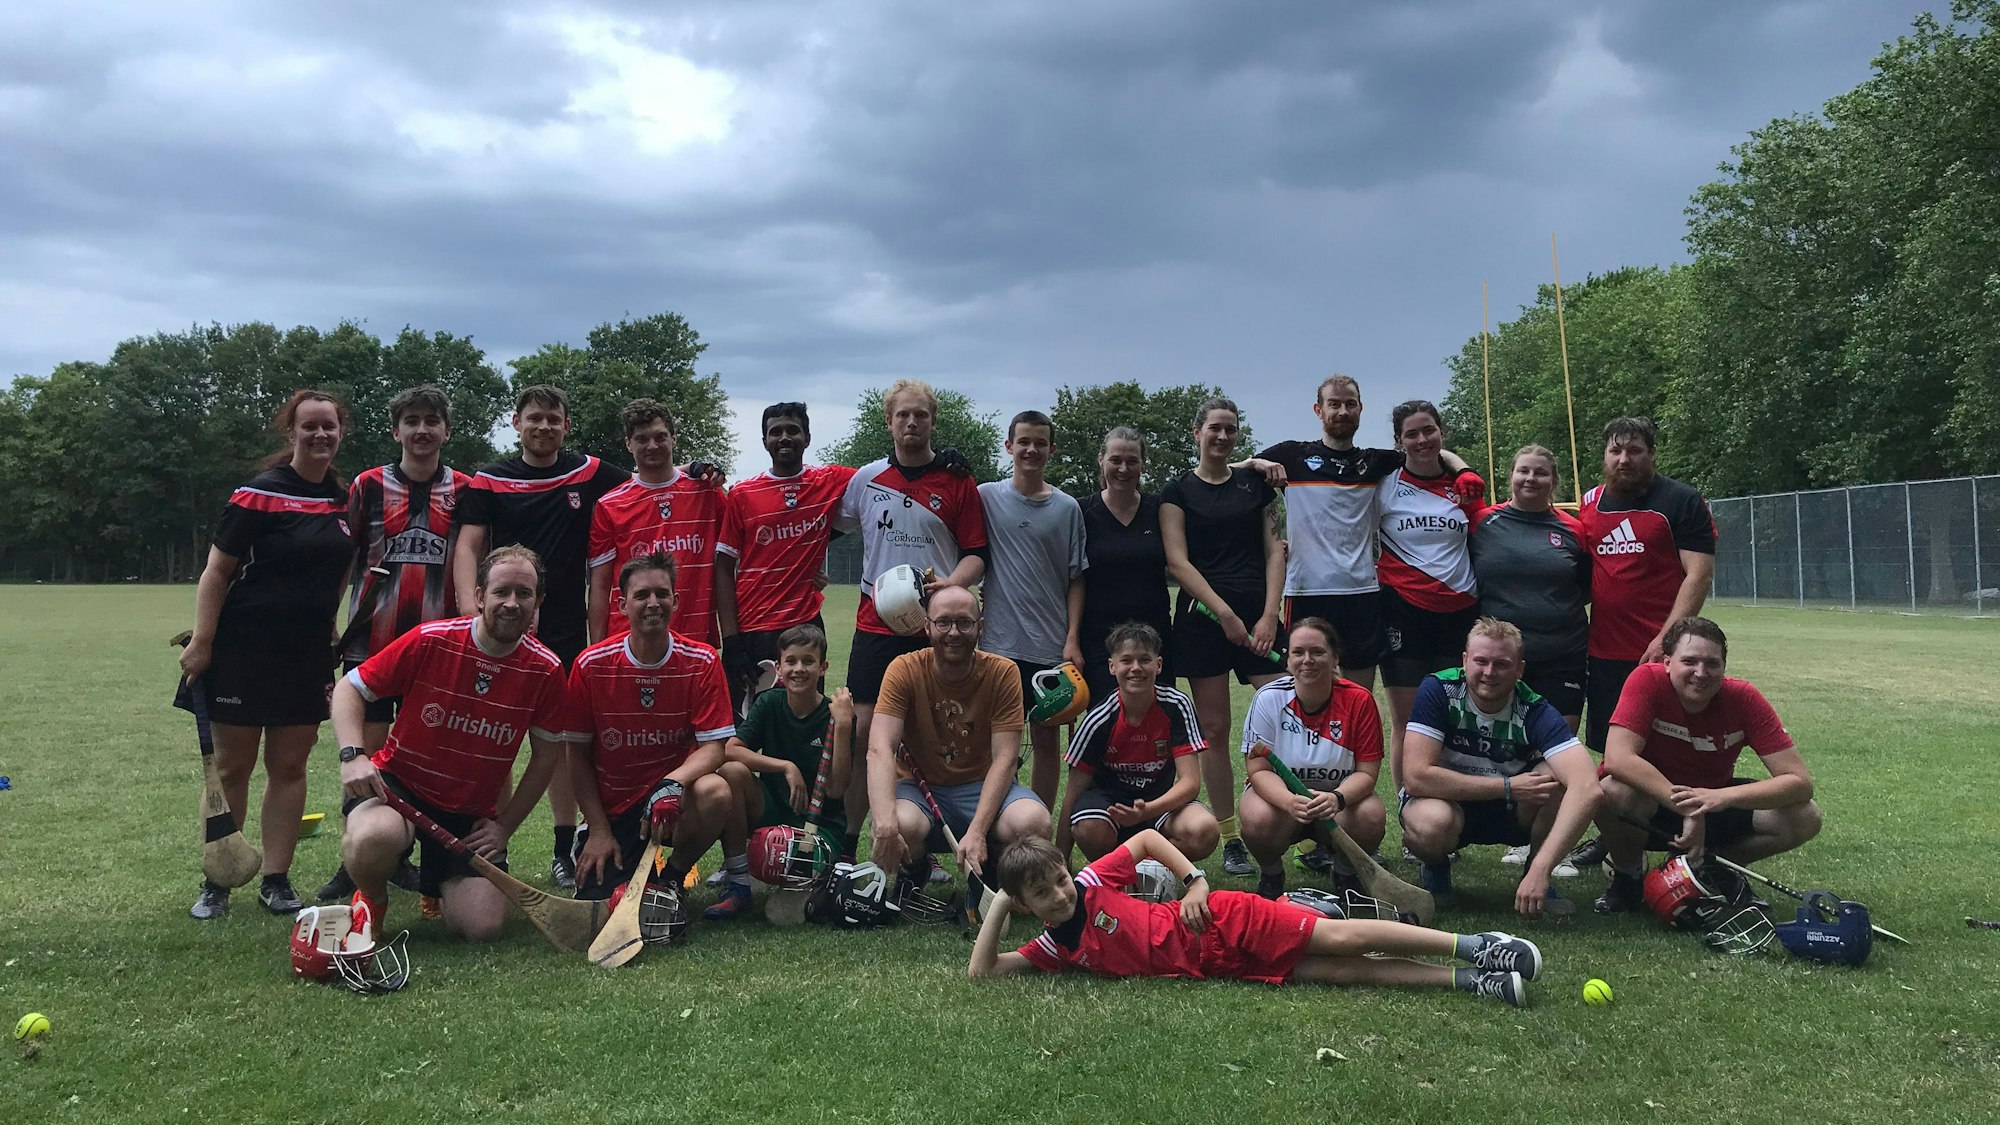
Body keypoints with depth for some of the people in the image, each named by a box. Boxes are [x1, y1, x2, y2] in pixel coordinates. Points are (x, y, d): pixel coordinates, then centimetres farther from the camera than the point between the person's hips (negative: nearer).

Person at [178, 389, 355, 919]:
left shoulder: (344, 501, 7)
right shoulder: (259, 495, -9)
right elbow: (217, 571, -9)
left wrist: (332, 637, 14)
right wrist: (202, 642, -14)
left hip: (308, 655, 5)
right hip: (244, 651, -5)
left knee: (289, 767, 8)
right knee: (231, 767, 4)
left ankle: (276, 881, 16)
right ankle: (215, 885, 15)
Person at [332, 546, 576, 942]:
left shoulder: (545, 669, -8)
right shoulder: (429, 641, -13)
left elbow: (546, 756, 4)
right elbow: (349, 689, -4)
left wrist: (505, 826, 2)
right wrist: (353, 756, -20)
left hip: (472, 813, 2)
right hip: (398, 780, -2)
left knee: (483, 927, -11)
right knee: (375, 837, -38)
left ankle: (439, 884, 26)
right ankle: (371, 899, 0)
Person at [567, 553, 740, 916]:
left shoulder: (702, 662, -8)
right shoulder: (591, 665, -7)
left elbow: (713, 746, -11)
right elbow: (578, 754, 0)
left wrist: (673, 783, -32)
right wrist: (598, 830, -6)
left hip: (674, 797, 0)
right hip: (612, 807, 0)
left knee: (715, 792, -35)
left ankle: (671, 876, -5)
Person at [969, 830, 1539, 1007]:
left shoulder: (1092, 883, -7)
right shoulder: (1054, 949, 5)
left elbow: (1147, 838, 2)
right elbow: (983, 970, 6)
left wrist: (1196, 881, -7)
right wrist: (998, 906, 1)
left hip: (1225, 925, -3)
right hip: (1217, 968, 4)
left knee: (1342, 939, -16)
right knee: (1340, 972, -8)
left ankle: (1474, 945, -8)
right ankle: (1469, 982, -10)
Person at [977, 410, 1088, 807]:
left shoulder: (1067, 508, 5)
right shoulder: (986, 497, 2)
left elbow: (1076, 578, 5)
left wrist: (1072, 639, -1)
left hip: (1053, 644, 1)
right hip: (1001, 640, -1)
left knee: (1046, 738, 7)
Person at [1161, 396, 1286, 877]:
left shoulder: (1256, 484, 14)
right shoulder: (1179, 491, 5)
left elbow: (1274, 550, 9)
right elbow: (1178, 562, -3)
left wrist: (1270, 614, -4)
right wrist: (1225, 613, -11)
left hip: (1258, 616, 2)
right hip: (1203, 617, -2)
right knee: (1214, 730, 0)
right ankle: (1231, 841, 9)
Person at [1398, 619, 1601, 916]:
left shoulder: (1534, 712, -22)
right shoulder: (1437, 690, -22)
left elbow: (1587, 788, -37)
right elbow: (1417, 776, -29)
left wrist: (1540, 870, -47)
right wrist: (1508, 787, -28)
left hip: (1512, 814, 2)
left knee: (1557, 776, -28)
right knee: (1433, 823, -38)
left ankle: (1534, 875, -3)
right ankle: (1436, 867, 1)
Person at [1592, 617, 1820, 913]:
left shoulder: (1744, 699, -16)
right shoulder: (1647, 680, -22)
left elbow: (1800, 781, -20)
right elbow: (1618, 758, -34)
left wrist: (1724, 796, -37)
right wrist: (1687, 807, -38)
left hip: (1717, 806, 3)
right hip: (1651, 804, -3)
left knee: (1805, 819, -19)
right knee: (1613, 792, -37)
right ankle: (1627, 872, -3)